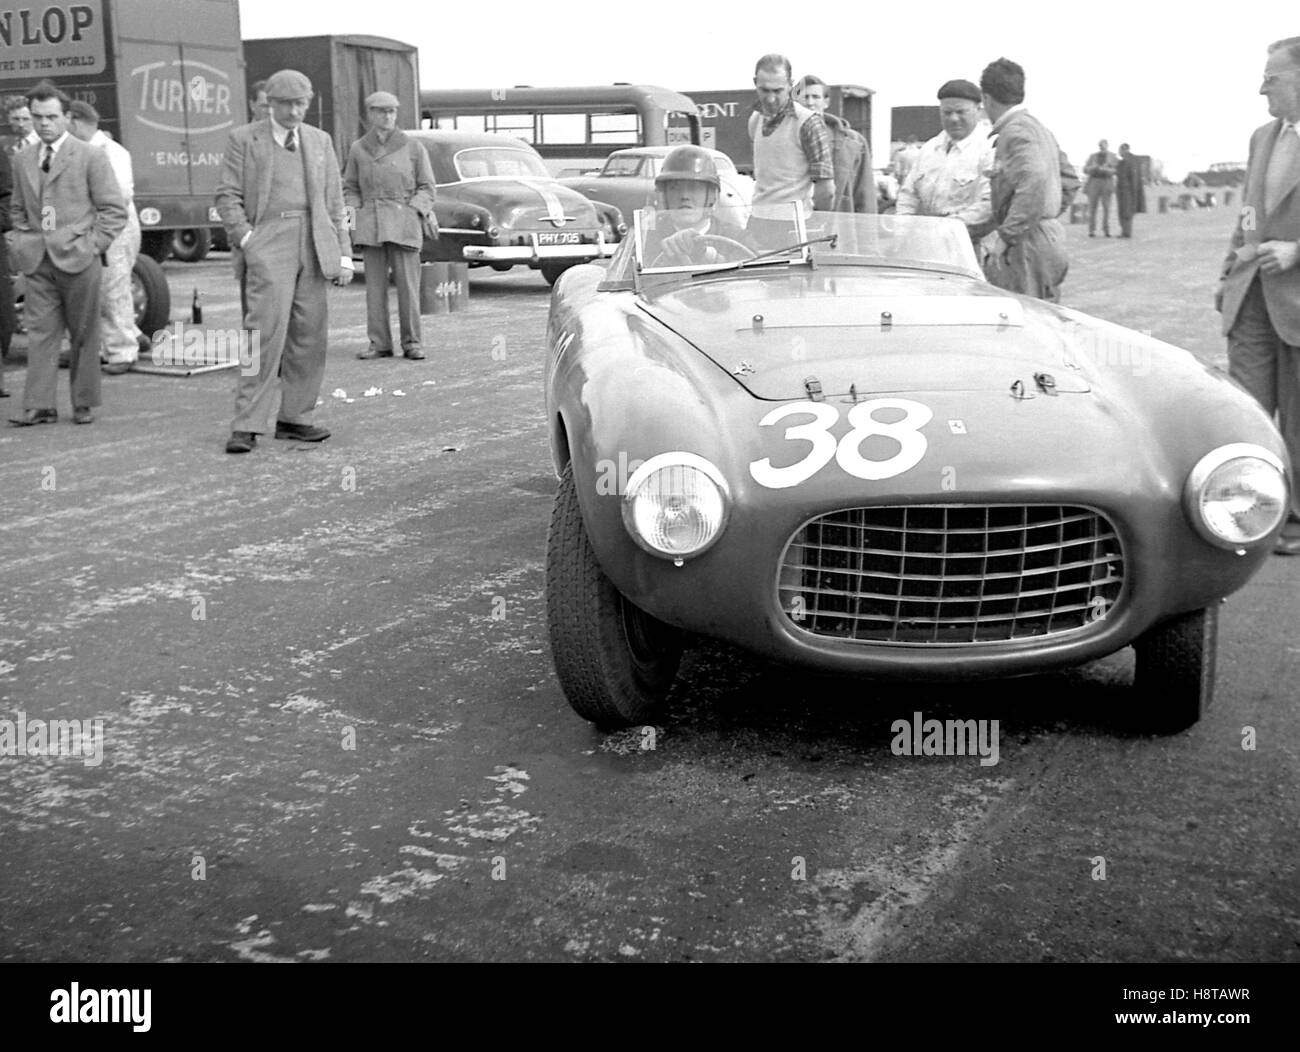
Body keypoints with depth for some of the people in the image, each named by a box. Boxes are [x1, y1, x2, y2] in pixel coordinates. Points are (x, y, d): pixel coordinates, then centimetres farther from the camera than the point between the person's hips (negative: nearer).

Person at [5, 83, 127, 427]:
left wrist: (92, 245, -8)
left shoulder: (91, 157, -1)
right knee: (40, 332, -1)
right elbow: (18, 210, 24)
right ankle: (39, 405, 0)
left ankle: (83, 404, 13)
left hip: (77, 260, -4)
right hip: (37, 262, 4)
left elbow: (114, 210, -2)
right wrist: (22, 242, 9)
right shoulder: (23, 160, 14)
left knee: (83, 335, 4)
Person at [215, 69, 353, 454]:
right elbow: (227, 196, 1)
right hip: (267, 243, -5)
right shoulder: (244, 139, 5)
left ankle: (293, 418, 13)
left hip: (313, 244, 5)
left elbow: (334, 202, 16)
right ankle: (247, 425, -11)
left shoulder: (320, 141, 16)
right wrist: (246, 240, -10)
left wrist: (343, 253, 9)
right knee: (266, 332, -13)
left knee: (309, 337, 4)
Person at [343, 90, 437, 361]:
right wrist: (353, 211, 1)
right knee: (374, 285, 1)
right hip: (369, 223, 2)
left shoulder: (413, 147, 6)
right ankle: (379, 343, 6)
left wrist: (417, 208, -8)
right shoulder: (358, 149, 12)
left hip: (403, 222, -2)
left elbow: (426, 187, 8)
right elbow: (350, 188, 18)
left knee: (408, 283, -5)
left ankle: (412, 342, 3)